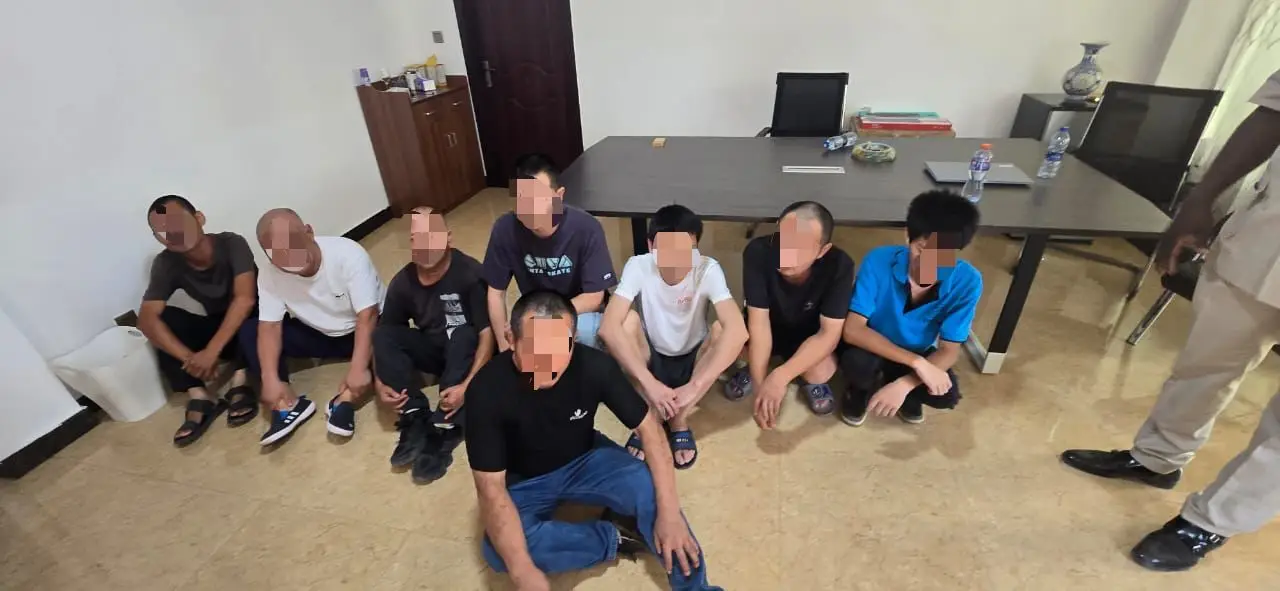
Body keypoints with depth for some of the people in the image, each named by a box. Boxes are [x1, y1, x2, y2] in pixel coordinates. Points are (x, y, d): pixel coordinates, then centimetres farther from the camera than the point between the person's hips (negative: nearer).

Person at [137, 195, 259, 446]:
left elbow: (245, 299, -32)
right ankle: (198, 396, -23)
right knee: (162, 317, -17)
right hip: (218, 328, 4)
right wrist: (188, 357, -34)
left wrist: (212, 351, -38)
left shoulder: (232, 243, -21)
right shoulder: (166, 264, -11)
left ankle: (239, 382, -28)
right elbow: (146, 318, -20)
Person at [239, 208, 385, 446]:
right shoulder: (269, 276, -15)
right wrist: (270, 378, -28)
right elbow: (269, 327, -15)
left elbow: (367, 315, -31)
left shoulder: (348, 254, -28)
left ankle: (345, 399, -29)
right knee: (249, 331, -13)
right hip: (319, 335, 4)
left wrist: (359, 368, -37)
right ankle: (290, 403, -18)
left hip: (362, 331, -4)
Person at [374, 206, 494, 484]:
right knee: (382, 334, -17)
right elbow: (382, 337, 0)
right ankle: (415, 418, -22)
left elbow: (487, 333, -28)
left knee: (462, 335, -36)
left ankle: (443, 428, -33)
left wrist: (467, 385, -38)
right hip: (433, 349, 5)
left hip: (467, 352, -4)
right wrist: (380, 381, -16)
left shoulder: (470, 274, -24)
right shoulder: (402, 283, -9)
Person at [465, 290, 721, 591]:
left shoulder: (595, 365, -26)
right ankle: (614, 537, -8)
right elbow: (491, 487, -26)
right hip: (523, 481, 0)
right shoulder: (487, 389, -29)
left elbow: (649, 428, -18)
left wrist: (669, 512, -26)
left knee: (650, 486, -25)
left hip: (586, 459, 1)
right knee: (499, 552, -29)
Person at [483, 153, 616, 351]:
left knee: (582, 330, -35)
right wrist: (505, 347, -11)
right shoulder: (505, 229, -18)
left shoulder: (586, 228, -25)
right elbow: (496, 293, -7)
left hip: (581, 312, -3)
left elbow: (594, 298, -20)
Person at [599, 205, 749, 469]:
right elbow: (608, 327, -34)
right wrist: (648, 382, -40)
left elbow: (737, 330, -36)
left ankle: (679, 420, -14)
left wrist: (694, 385, -42)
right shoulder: (638, 266, -22)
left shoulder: (708, 269, -22)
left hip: (693, 361, 0)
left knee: (723, 329, -28)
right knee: (627, 321, -28)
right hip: (651, 360, 0)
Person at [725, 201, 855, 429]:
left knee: (821, 372, -31)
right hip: (769, 325, 1)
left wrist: (781, 376, -42)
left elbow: (829, 333, -29)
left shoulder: (839, 266, -31)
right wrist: (761, 383, -36)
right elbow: (759, 321, -30)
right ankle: (751, 367, 8)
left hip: (809, 333, -1)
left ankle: (812, 382, 9)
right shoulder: (757, 252, -32)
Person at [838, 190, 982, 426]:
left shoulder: (967, 282, -22)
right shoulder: (879, 261, -29)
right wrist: (917, 363, -37)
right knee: (856, 363, -35)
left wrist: (903, 385, -34)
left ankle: (907, 394, 12)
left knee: (947, 395, -25)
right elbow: (852, 329, -31)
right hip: (872, 347, -2)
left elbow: (949, 351, -18)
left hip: (917, 354, 3)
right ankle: (860, 389, 4)